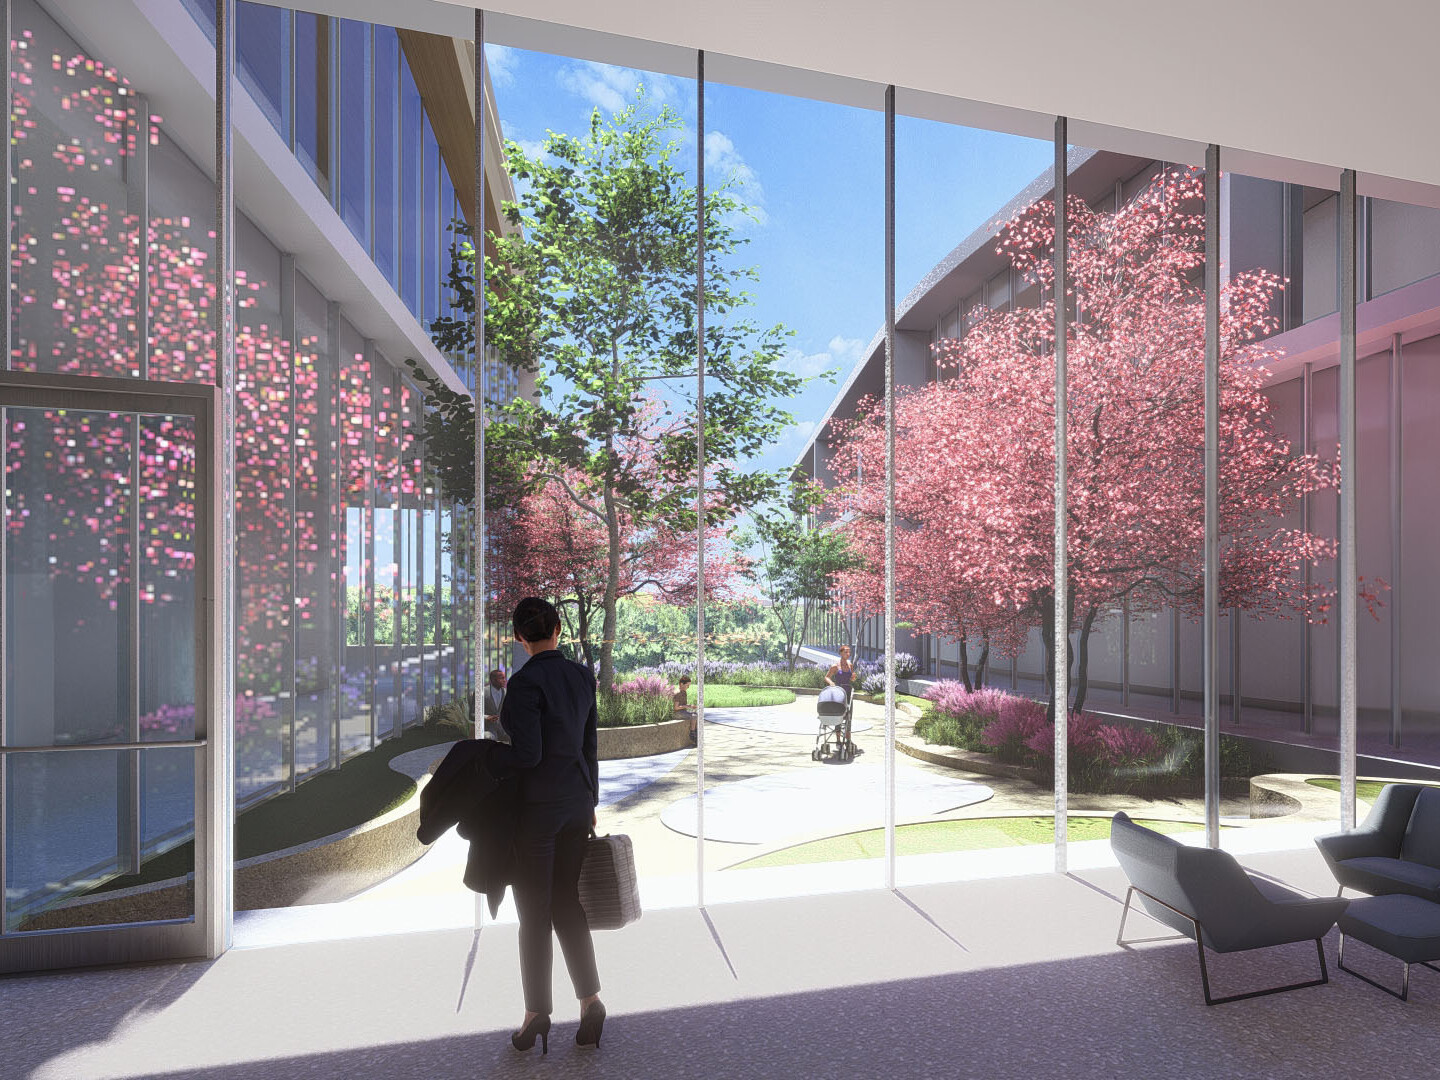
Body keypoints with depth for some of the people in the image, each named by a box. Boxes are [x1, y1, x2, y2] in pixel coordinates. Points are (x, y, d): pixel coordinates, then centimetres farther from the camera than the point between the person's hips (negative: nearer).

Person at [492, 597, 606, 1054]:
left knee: (534, 914, 9)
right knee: (569, 905, 17)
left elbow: (529, 754, -21)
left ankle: (537, 1014, 22)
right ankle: (590, 999, 15)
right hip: (577, 802, 6)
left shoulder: (525, 682, -17)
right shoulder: (583, 675, 2)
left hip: (537, 807, -6)